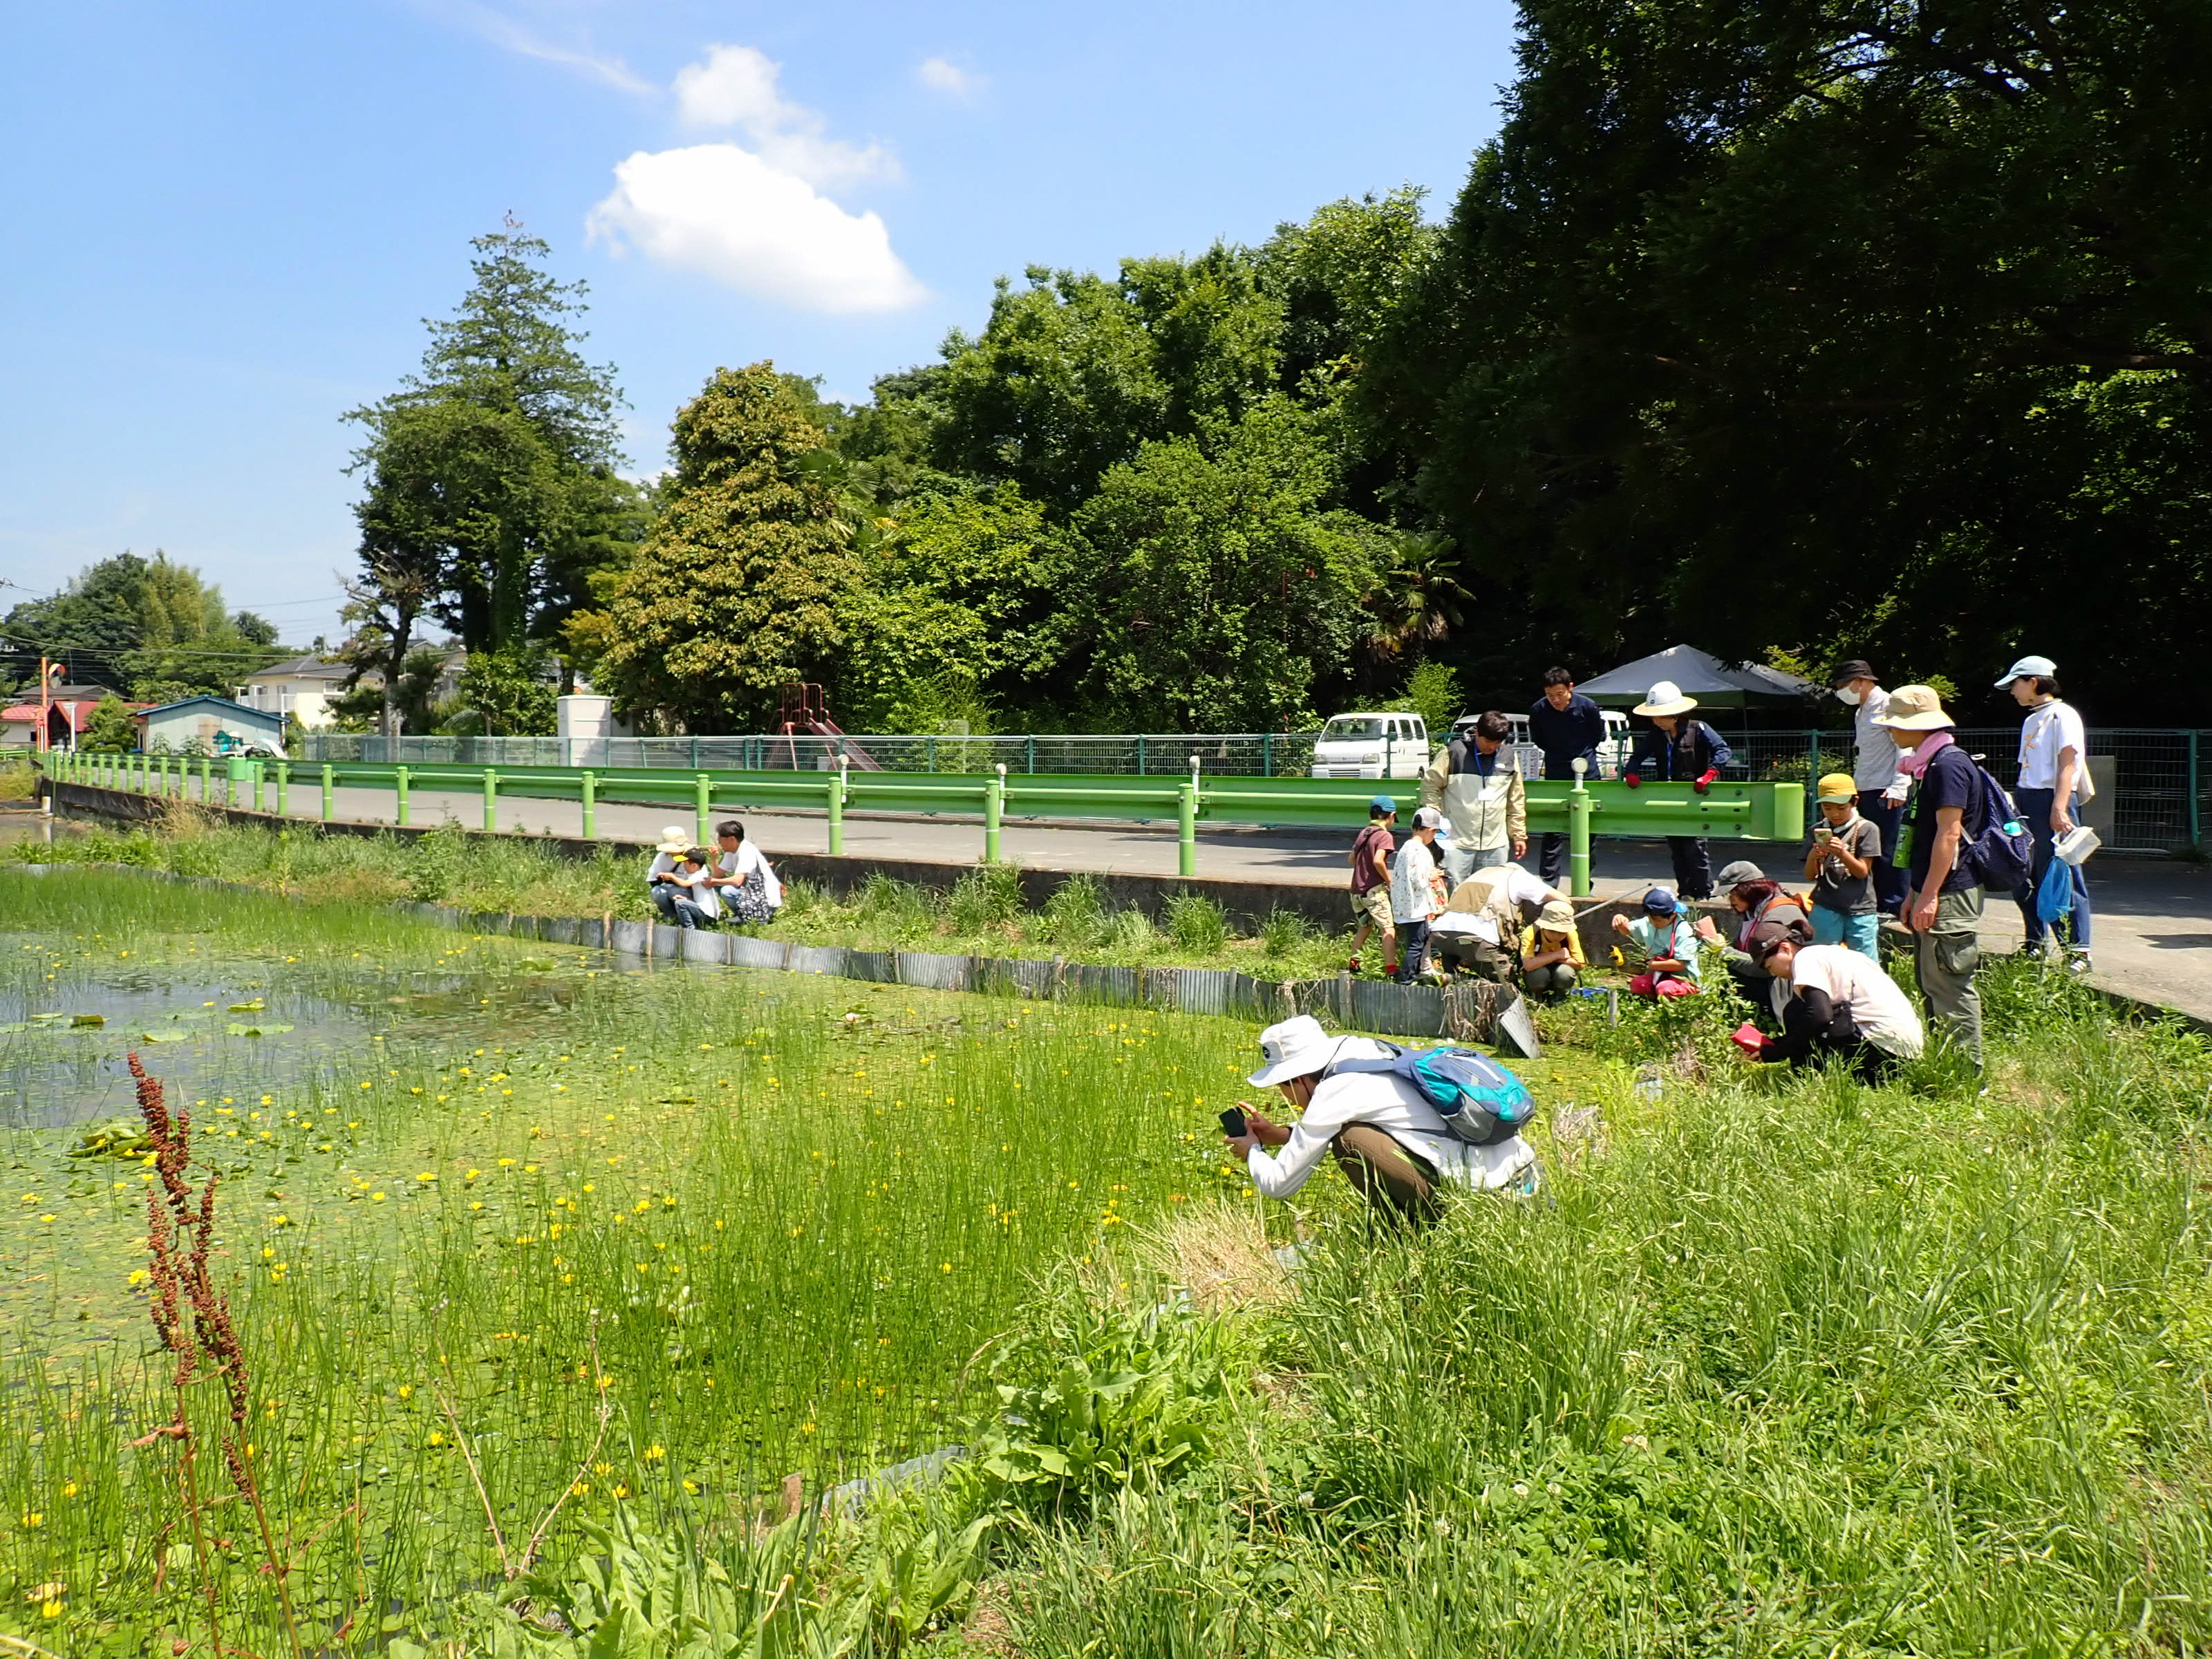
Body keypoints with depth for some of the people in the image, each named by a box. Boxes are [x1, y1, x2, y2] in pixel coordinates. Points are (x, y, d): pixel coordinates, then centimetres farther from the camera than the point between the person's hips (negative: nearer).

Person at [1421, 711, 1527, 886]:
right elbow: (1430, 786, 1)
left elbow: (1516, 801, 15)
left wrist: (1519, 835, 13)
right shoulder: (1453, 753, -5)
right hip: (1458, 843, -4)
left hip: (1496, 845, 4)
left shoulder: (1509, 758, 8)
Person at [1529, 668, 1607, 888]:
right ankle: (1548, 884, 0)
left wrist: (1582, 754, 6)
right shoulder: (1538, 710, -9)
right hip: (1555, 774, 0)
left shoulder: (1588, 707, -11)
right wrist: (1558, 754, 8)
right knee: (1553, 832, -5)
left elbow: (1599, 737, 7)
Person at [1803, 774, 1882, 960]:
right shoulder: (1817, 831, 6)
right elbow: (1810, 877, 6)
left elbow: (1862, 872, -7)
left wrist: (1842, 853, -24)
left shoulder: (1867, 830, -2)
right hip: (1826, 908, 2)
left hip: (1860, 910, -2)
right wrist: (1812, 858, -16)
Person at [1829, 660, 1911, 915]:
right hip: (1865, 791, 9)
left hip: (1886, 792, -9)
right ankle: (1878, 903, 15)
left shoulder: (1888, 705, -9)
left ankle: (1894, 906, -1)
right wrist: (1855, 785, 19)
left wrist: (1898, 787, -20)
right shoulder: (1861, 712, 19)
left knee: (1888, 852, -6)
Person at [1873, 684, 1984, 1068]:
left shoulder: (1949, 764, -15)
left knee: (1950, 986, -7)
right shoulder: (1927, 765, 16)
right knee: (1932, 985, 15)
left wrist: (1929, 896, -22)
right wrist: (1913, 893, 22)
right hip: (1931, 894, 10)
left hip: (1949, 895, -10)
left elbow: (1949, 834, -21)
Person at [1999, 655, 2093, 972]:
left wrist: (2059, 808, -24)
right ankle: (2035, 945, 19)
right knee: (2022, 880, 9)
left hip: (2051, 802, -9)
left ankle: (2078, 951, -4)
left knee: (2061, 879, -8)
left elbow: (2067, 765, -15)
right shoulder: (2031, 720, 20)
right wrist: (2015, 804, 21)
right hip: (2026, 801, 9)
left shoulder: (2062, 715, -7)